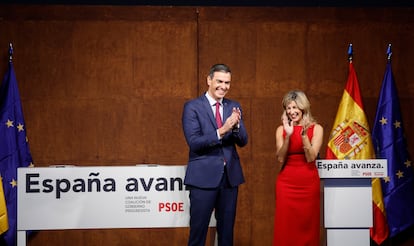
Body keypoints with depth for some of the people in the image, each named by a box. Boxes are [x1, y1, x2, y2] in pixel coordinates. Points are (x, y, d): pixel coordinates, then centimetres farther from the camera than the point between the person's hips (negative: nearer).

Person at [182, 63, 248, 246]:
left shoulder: (234, 107, 9)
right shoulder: (192, 107, -5)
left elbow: (243, 141, 3)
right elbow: (194, 142, -14)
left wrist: (236, 126, -18)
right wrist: (221, 131, -26)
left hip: (230, 176, 5)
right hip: (204, 176, -4)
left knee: (227, 229, 13)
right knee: (198, 230, 2)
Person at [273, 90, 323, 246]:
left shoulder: (316, 128, 2)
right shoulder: (281, 129, 6)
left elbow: (311, 157, -8)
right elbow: (280, 159, -5)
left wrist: (304, 135, -17)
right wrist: (288, 136, -14)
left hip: (308, 182, -1)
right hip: (286, 182, 1)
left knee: (307, 226, 3)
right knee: (285, 226, -1)